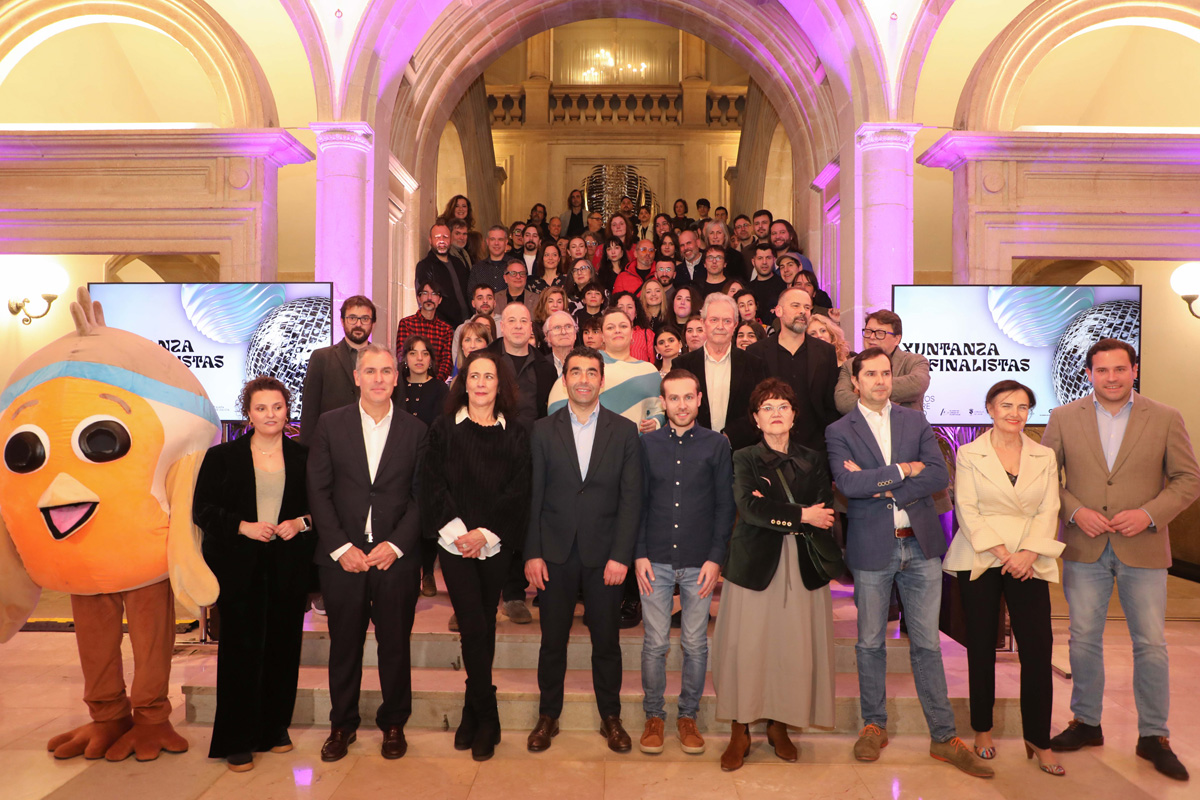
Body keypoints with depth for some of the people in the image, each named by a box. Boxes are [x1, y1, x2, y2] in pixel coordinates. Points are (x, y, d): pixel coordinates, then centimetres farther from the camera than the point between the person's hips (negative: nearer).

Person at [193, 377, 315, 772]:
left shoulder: (304, 457, 7)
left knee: (283, 645, 7)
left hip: (288, 567, 2)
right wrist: (242, 526, -13)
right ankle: (238, 741, 12)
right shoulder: (222, 456, 4)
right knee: (241, 647, -1)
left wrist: (302, 523, -10)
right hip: (239, 567, -1)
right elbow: (202, 509, 1)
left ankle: (275, 728, 24)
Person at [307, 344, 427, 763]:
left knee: (395, 645, 9)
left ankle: (393, 724, 27)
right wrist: (341, 548, -8)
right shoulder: (330, 424, 3)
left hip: (396, 556, 0)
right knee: (344, 645, 11)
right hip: (343, 556, 0)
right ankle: (342, 725, 29)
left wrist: (396, 545, -10)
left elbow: (422, 496, 0)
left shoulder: (415, 429, 3)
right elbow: (318, 491, 0)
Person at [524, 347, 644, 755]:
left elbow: (631, 498, -1)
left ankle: (611, 717, 28)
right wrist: (532, 553, -4)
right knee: (553, 639, 10)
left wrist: (621, 555, -8)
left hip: (604, 554, 0)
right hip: (555, 553, 0)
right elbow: (532, 496, 2)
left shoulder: (624, 431, 2)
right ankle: (548, 716, 28)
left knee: (606, 640, 9)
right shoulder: (542, 430, 3)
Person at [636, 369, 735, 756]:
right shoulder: (647, 444, 5)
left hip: (699, 563, 0)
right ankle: (654, 716, 21)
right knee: (655, 644, 5)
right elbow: (638, 503, 6)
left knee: (695, 644, 7)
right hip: (656, 561, 0)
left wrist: (716, 557, -5)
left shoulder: (716, 444, 2)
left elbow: (725, 504, 2)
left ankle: (688, 716, 24)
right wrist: (639, 554, -2)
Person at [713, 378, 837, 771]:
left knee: (796, 648, 3)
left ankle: (779, 726, 22)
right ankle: (739, 733, 11)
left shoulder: (813, 460, 12)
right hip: (754, 562, -2)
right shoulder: (744, 458, 4)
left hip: (802, 565, 2)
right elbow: (749, 507, -12)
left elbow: (825, 513, -1)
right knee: (745, 647, -2)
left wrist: (774, 514, -12)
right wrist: (800, 515, -13)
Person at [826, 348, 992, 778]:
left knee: (927, 644, 7)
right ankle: (874, 726, 26)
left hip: (921, 545, 2)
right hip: (872, 548, -2)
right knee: (871, 643, 10)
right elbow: (847, 483, -16)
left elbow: (939, 475, -3)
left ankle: (944, 737, 17)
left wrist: (881, 486, -13)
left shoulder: (915, 421, 8)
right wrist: (903, 470, -11)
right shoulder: (839, 431, 0)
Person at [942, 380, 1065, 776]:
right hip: (979, 561, -1)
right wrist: (1002, 553, -14)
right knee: (982, 646, 5)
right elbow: (967, 510, -5)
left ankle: (1038, 739, 12)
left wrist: (1028, 553, -12)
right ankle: (982, 729, 21)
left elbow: (1048, 510, 3)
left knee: (1038, 649, -3)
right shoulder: (969, 454, 2)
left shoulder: (1045, 457, 9)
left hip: (1029, 562, 2)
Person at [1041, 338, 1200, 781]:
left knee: (1151, 644, 4)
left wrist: (1150, 514, -13)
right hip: (1084, 547, 1)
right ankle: (1086, 723, 25)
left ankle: (1153, 736, 21)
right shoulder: (1064, 417, 1)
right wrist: (1074, 511, -12)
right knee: (1084, 639, 9)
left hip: (1143, 549, 0)